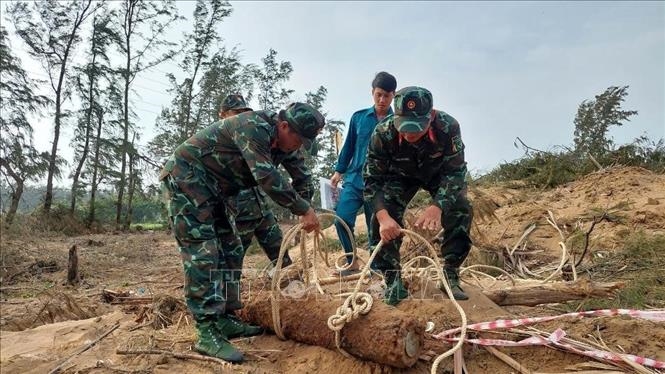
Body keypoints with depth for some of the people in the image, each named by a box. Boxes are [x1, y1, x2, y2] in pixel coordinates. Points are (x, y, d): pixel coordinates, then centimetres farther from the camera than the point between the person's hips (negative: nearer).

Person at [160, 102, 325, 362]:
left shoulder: (279, 142, 3)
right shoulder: (254, 126, -26)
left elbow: (300, 176, 14)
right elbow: (267, 178, -34)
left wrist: (305, 210, 3)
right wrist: (304, 210, -27)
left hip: (210, 188, 10)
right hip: (185, 178, -10)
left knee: (231, 251, 7)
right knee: (202, 254, -15)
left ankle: (224, 320, 15)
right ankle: (207, 334, -12)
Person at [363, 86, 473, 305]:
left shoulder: (448, 127, -39)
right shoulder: (383, 134, -38)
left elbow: (455, 172, -32)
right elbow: (372, 180, -31)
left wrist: (438, 206, -50)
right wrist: (383, 216, -49)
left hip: (438, 172, 1)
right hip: (400, 176, 0)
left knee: (461, 209, -20)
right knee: (384, 218, -21)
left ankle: (450, 275, -3)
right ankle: (392, 281, -7)